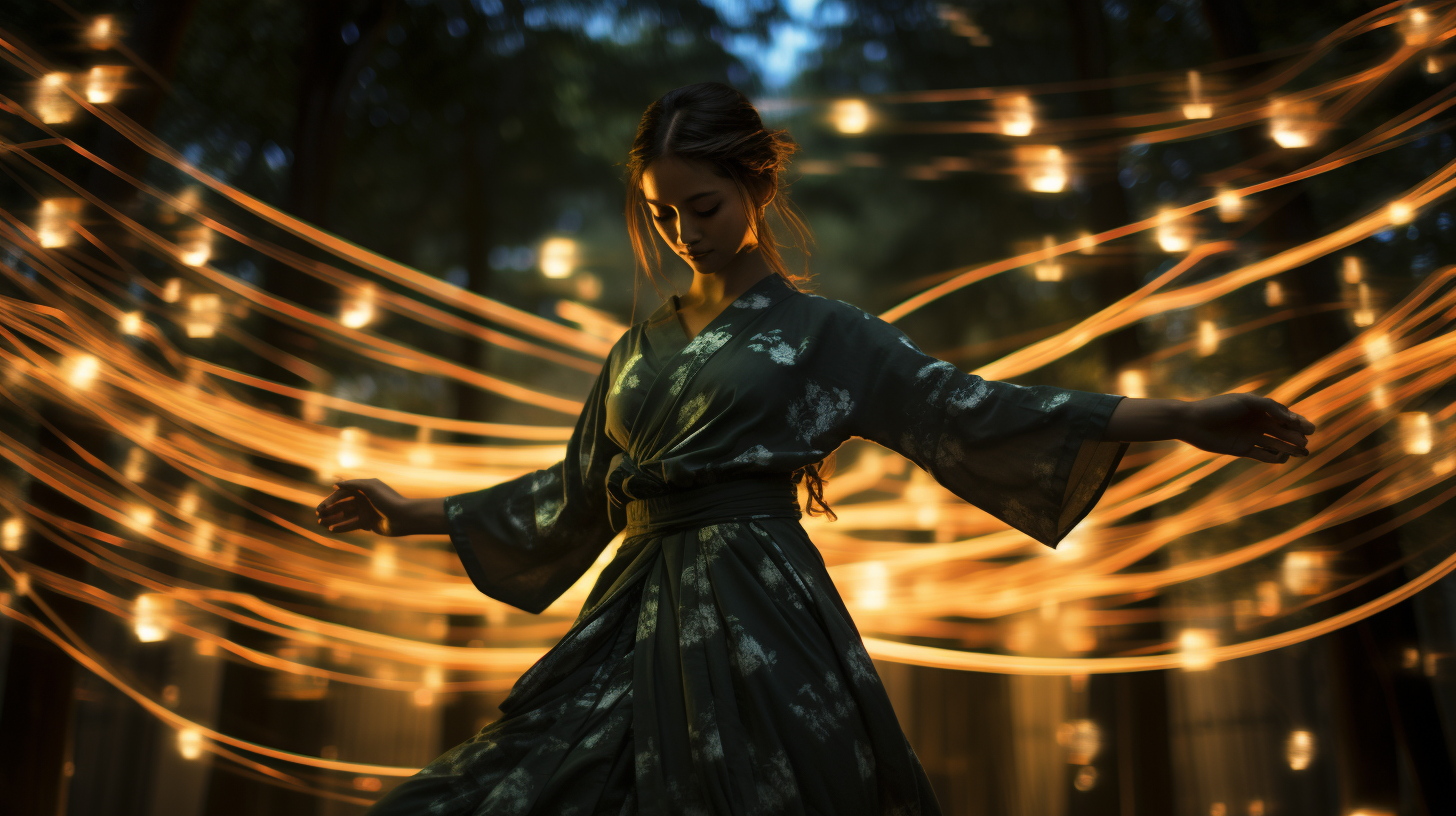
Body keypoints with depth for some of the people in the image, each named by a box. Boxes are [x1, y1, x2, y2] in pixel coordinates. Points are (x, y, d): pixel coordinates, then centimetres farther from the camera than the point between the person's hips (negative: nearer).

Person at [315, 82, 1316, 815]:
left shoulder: (818, 330, 2)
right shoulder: (643, 346, 17)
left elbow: (960, 409, -6)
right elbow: (576, 492, 23)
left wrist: (1182, 416, -14)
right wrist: (415, 512, 26)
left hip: (759, 618, -5)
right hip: (640, 617, 5)